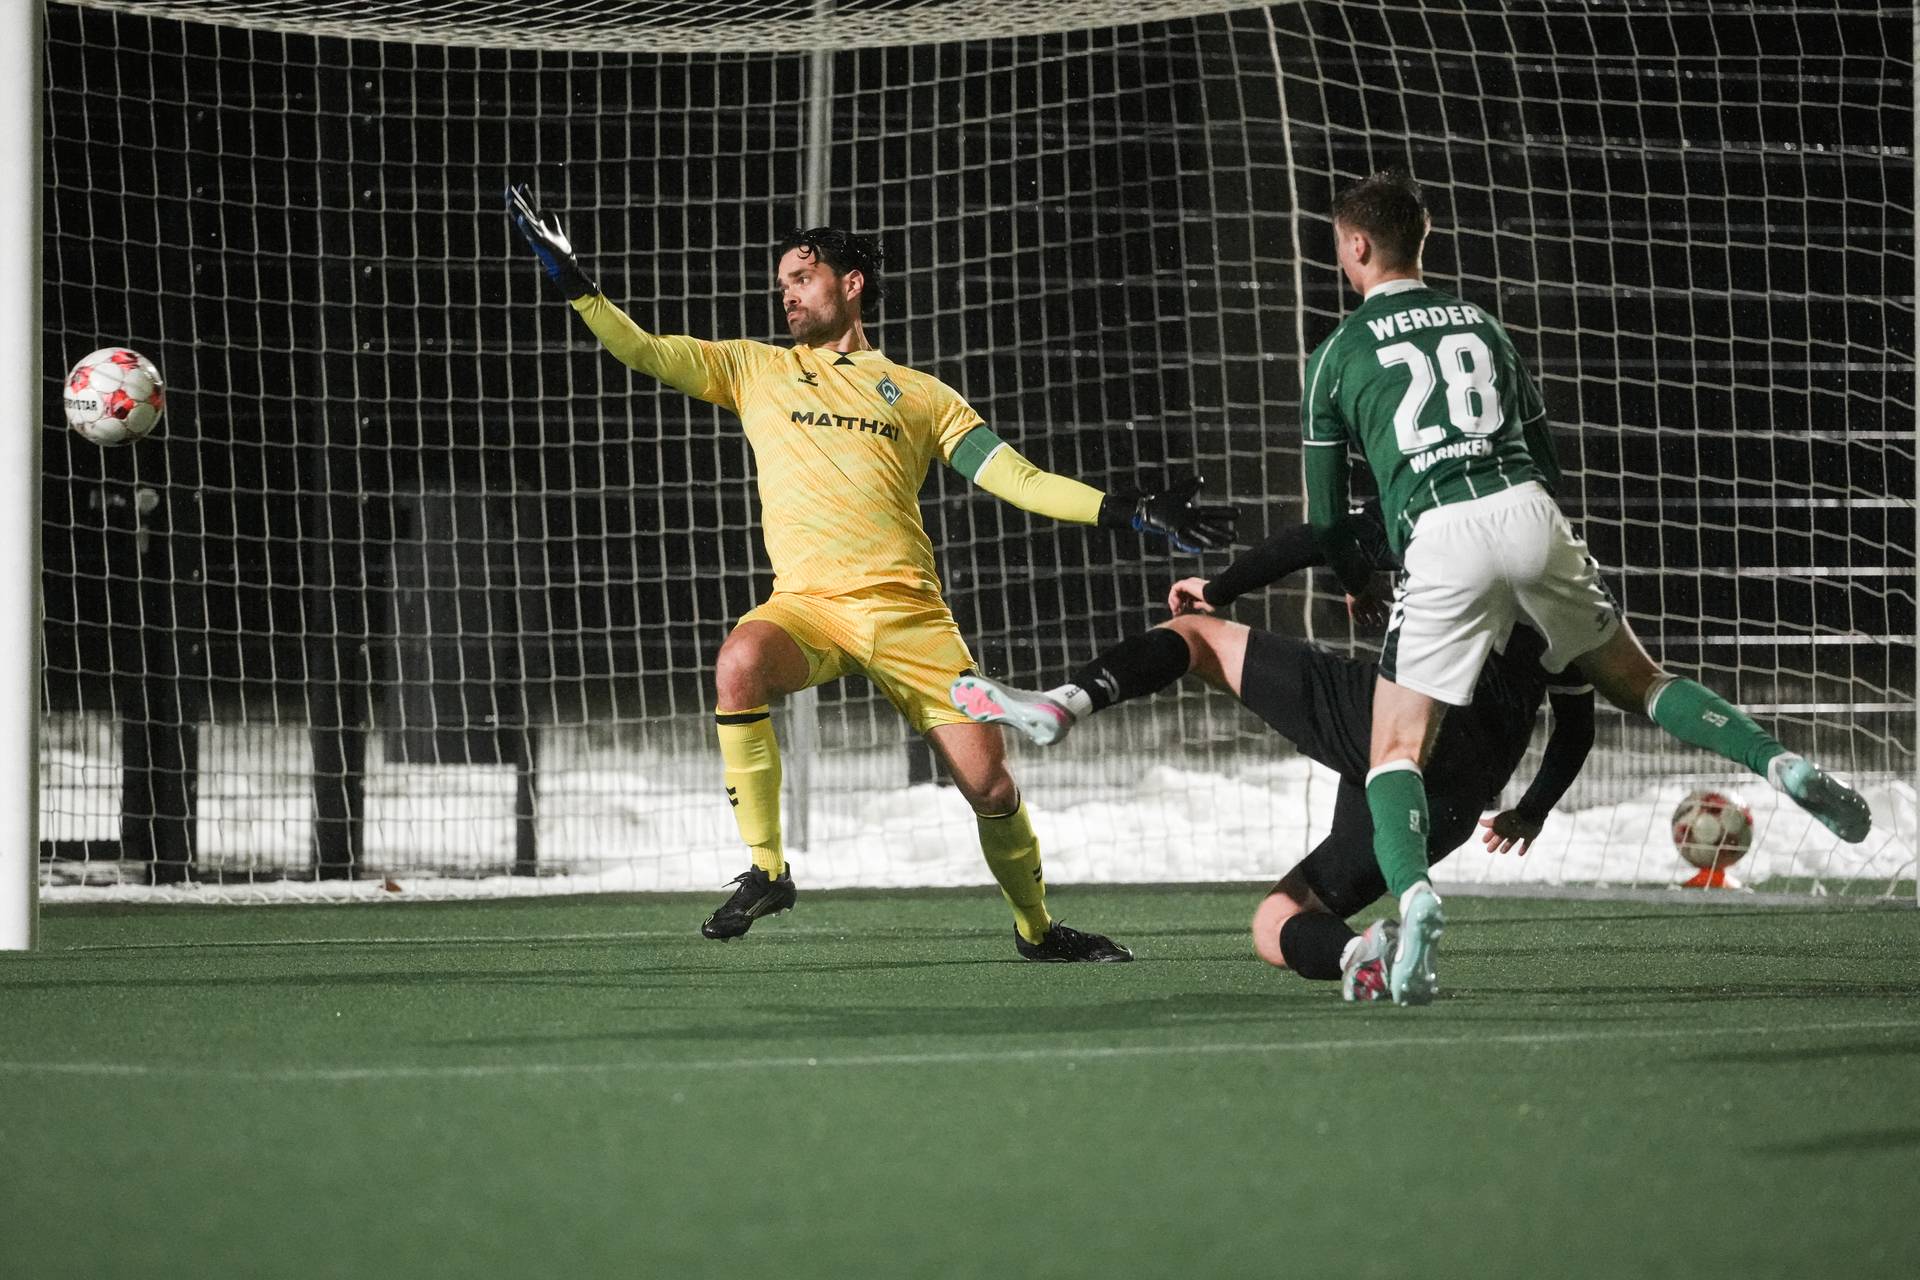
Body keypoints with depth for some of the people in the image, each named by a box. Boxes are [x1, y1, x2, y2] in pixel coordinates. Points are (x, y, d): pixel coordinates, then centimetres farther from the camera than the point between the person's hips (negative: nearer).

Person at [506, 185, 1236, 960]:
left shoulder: (919, 394, 16)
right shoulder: (756, 369, 18)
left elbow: (1017, 480, 12)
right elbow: (643, 352, 13)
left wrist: (1135, 513, 2)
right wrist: (571, 279, 3)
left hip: (906, 609, 0)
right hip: (807, 605, 0)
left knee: (990, 786, -8)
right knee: (741, 662, -35)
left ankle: (1036, 929, 21)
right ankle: (765, 869, -22)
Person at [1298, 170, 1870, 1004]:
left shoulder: (1337, 356, 12)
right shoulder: (1480, 326, 23)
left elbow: (1325, 518, 14)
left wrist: (1356, 584, 33)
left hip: (1441, 538, -4)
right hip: (1531, 513, 4)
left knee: (1396, 752, 0)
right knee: (1637, 684, 21)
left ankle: (1412, 894, -28)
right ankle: (1778, 763, 0)